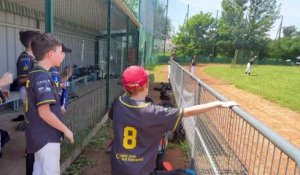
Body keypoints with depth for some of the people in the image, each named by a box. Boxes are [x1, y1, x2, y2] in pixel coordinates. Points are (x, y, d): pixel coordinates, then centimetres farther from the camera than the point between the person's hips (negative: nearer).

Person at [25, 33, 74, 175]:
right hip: (47, 137, -9)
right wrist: (66, 130, -17)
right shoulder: (43, 77, -22)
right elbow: (44, 112, -26)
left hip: (39, 135, 9)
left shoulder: (34, 73, 8)